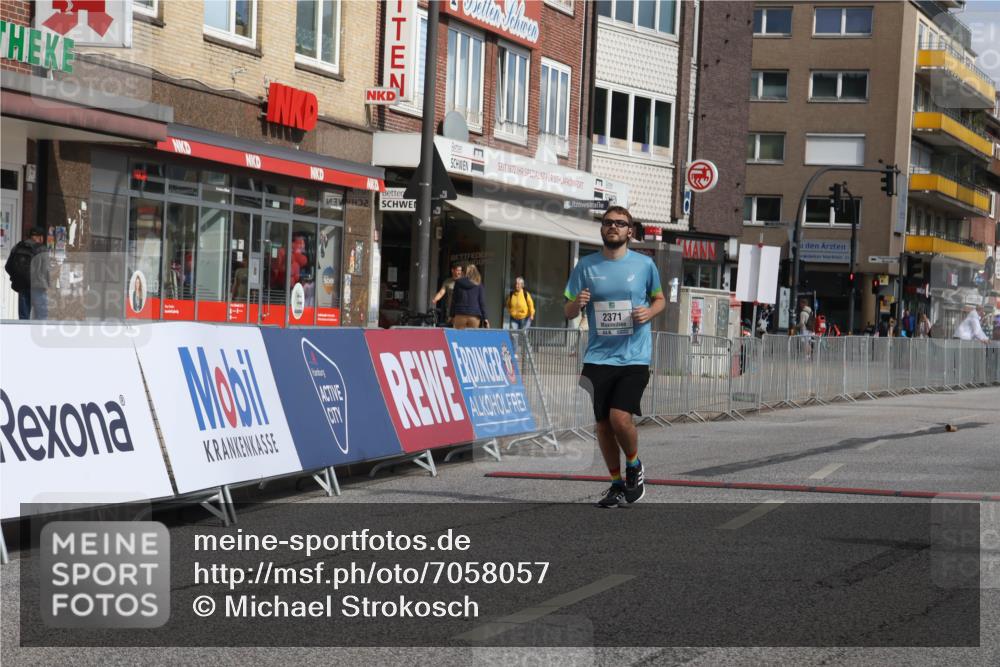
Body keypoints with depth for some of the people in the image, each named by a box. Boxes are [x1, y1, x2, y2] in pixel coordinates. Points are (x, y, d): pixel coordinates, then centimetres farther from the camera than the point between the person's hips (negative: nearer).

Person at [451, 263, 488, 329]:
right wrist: (484, 318, 3)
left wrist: (452, 316, 12)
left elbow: (453, 301, 7)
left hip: (460, 315, 0)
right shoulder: (479, 285, 3)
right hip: (474, 316, 0)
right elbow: (482, 302, 0)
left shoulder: (458, 283, 6)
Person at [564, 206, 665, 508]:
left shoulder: (644, 264, 2)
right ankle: (617, 484, 22)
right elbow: (567, 312, 9)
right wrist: (577, 304, -15)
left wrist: (649, 312, -7)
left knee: (620, 417, -17)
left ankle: (634, 466, 12)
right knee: (603, 424, 5)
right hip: (598, 357, 2)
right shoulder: (586, 266, 5)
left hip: (634, 357, -2)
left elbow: (659, 299, 16)